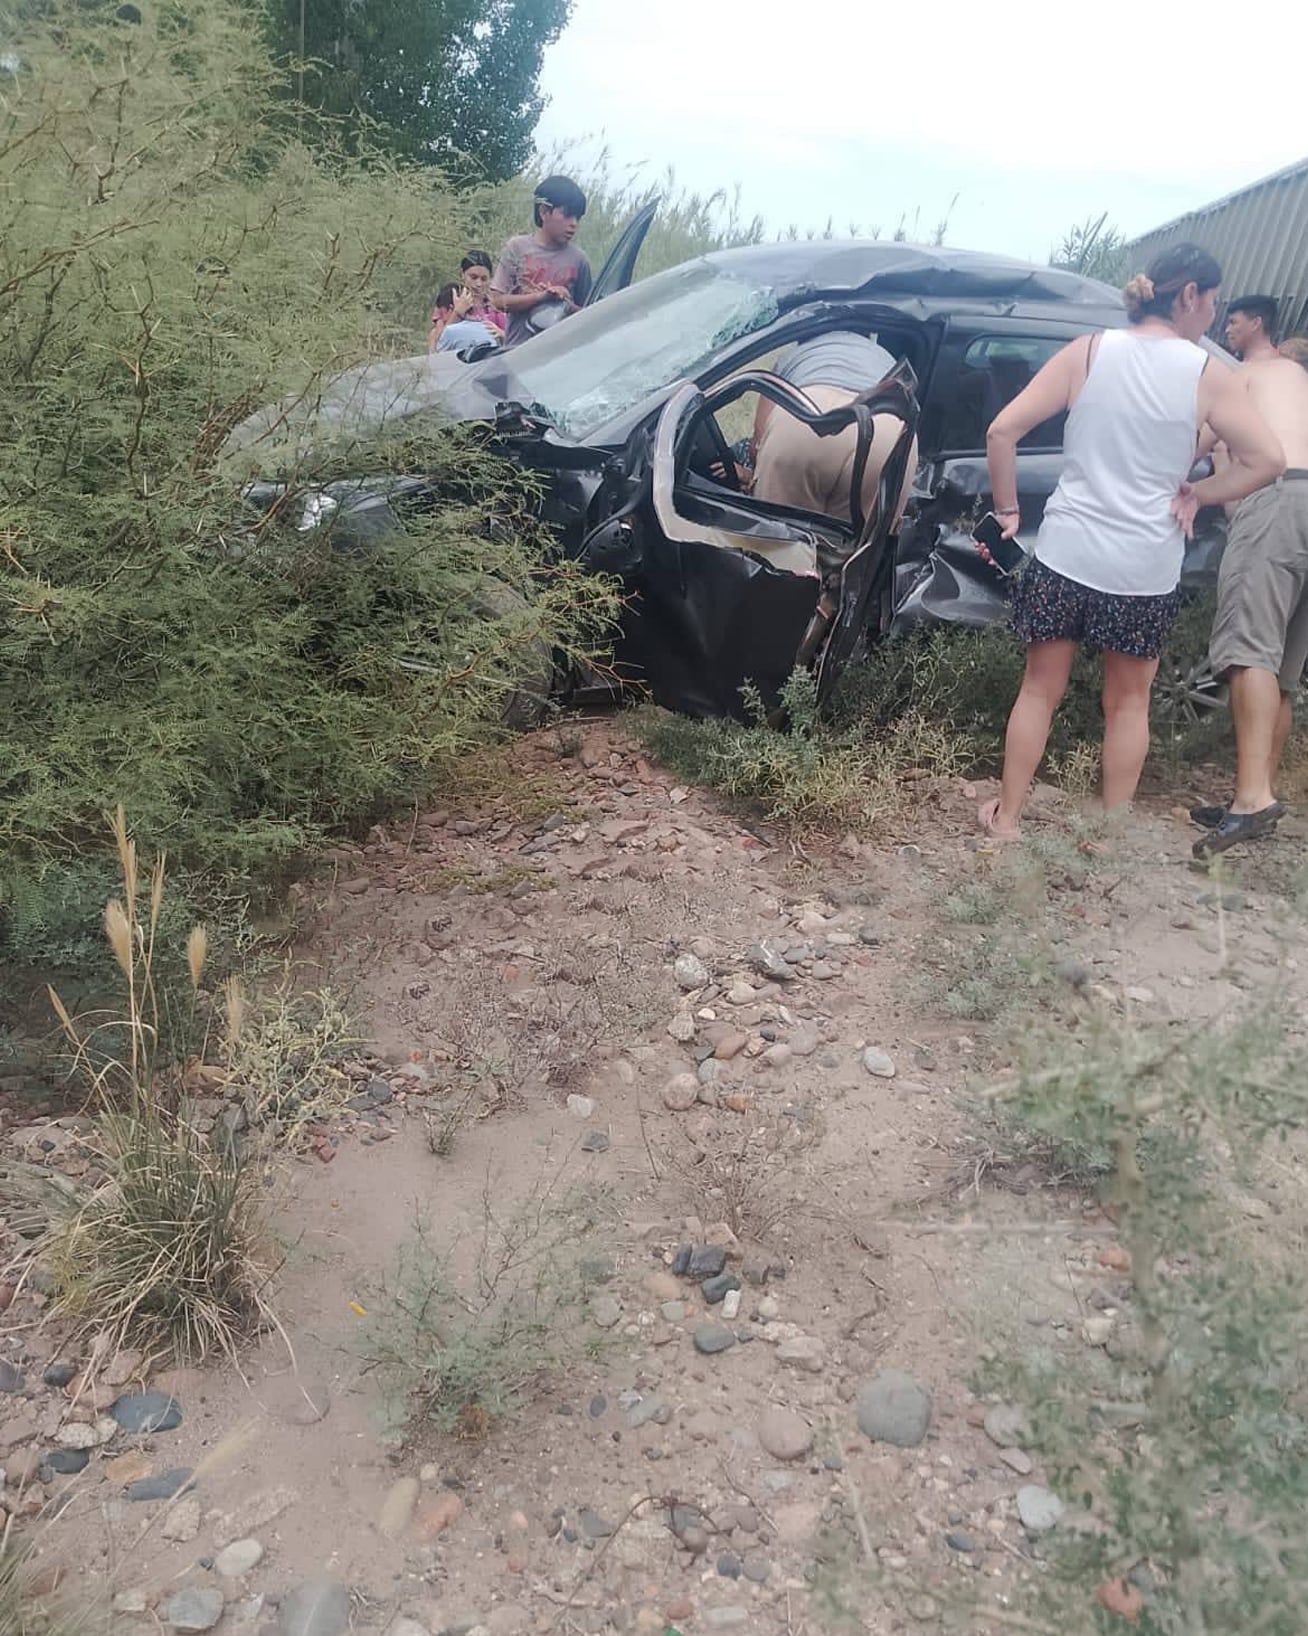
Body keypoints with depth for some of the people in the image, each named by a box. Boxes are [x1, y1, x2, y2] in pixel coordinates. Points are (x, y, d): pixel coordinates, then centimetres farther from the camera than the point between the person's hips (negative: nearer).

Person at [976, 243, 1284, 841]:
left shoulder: (1088, 352, -1)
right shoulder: (1207, 373, -3)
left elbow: (1002, 432, -5)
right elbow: (1267, 460, -2)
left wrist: (1007, 510, 5)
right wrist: (1195, 493, 7)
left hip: (1065, 557, 1)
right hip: (1147, 571, 0)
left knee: (1040, 690, 15)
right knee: (1128, 701, 16)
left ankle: (1006, 816, 21)